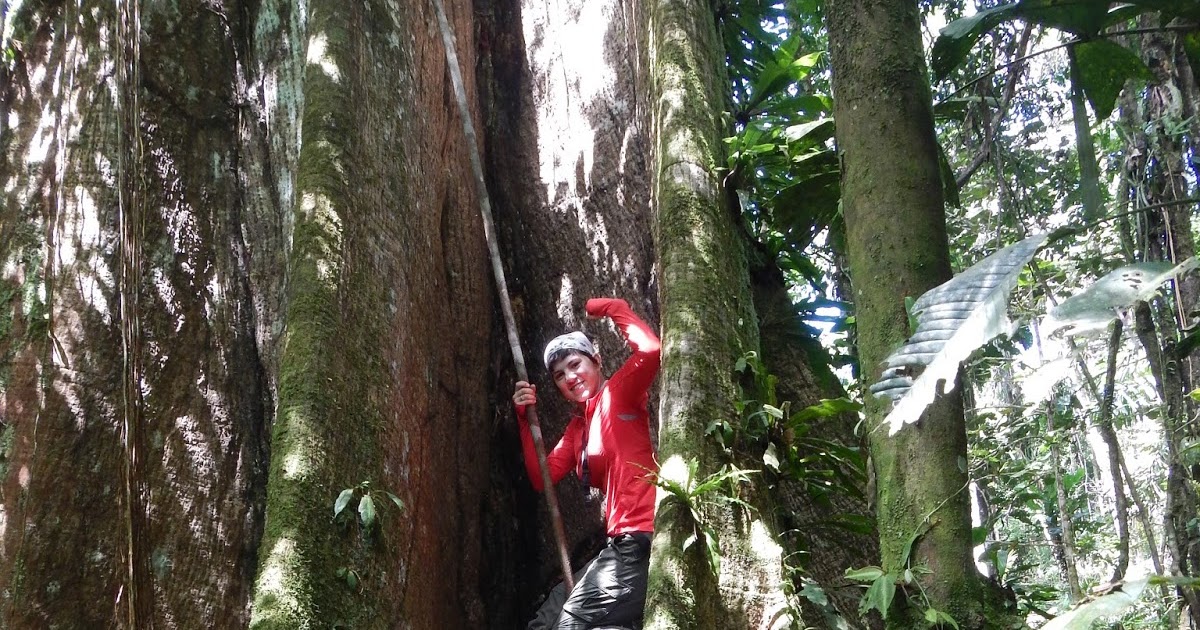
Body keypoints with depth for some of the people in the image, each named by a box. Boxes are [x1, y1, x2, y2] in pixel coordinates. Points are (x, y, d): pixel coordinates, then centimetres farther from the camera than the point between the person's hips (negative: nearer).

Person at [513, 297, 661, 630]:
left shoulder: (619, 393, -2)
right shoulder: (577, 425, 20)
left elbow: (651, 351, -23)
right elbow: (541, 477, 13)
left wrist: (612, 308, -8)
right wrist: (525, 418, 6)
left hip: (641, 539, -9)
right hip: (621, 543, 9)